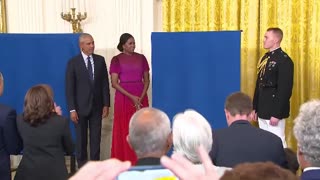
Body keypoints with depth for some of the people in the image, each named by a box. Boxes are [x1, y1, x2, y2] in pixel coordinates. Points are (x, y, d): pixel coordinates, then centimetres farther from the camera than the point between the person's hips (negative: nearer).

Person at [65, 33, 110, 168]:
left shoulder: (100, 60, 3)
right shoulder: (73, 63, -6)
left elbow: (105, 83, 5)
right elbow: (69, 88, -7)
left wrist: (106, 104, 1)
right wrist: (72, 109, -12)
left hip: (97, 106, 2)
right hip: (81, 106, -2)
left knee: (96, 137, 8)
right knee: (81, 137, 8)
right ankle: (82, 164, 20)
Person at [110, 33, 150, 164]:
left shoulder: (141, 58, 7)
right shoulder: (116, 60, -2)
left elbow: (146, 80, 7)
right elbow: (114, 83, -7)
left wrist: (141, 97, -8)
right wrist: (131, 97, -14)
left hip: (141, 97, 3)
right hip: (124, 97, -2)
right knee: (124, 130, 0)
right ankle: (124, 161, 8)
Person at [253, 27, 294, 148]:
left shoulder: (284, 60, -13)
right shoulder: (265, 58, 12)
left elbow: (285, 89, -18)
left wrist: (277, 114, -20)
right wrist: (255, 108, 14)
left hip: (274, 111, -8)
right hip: (263, 110, 8)